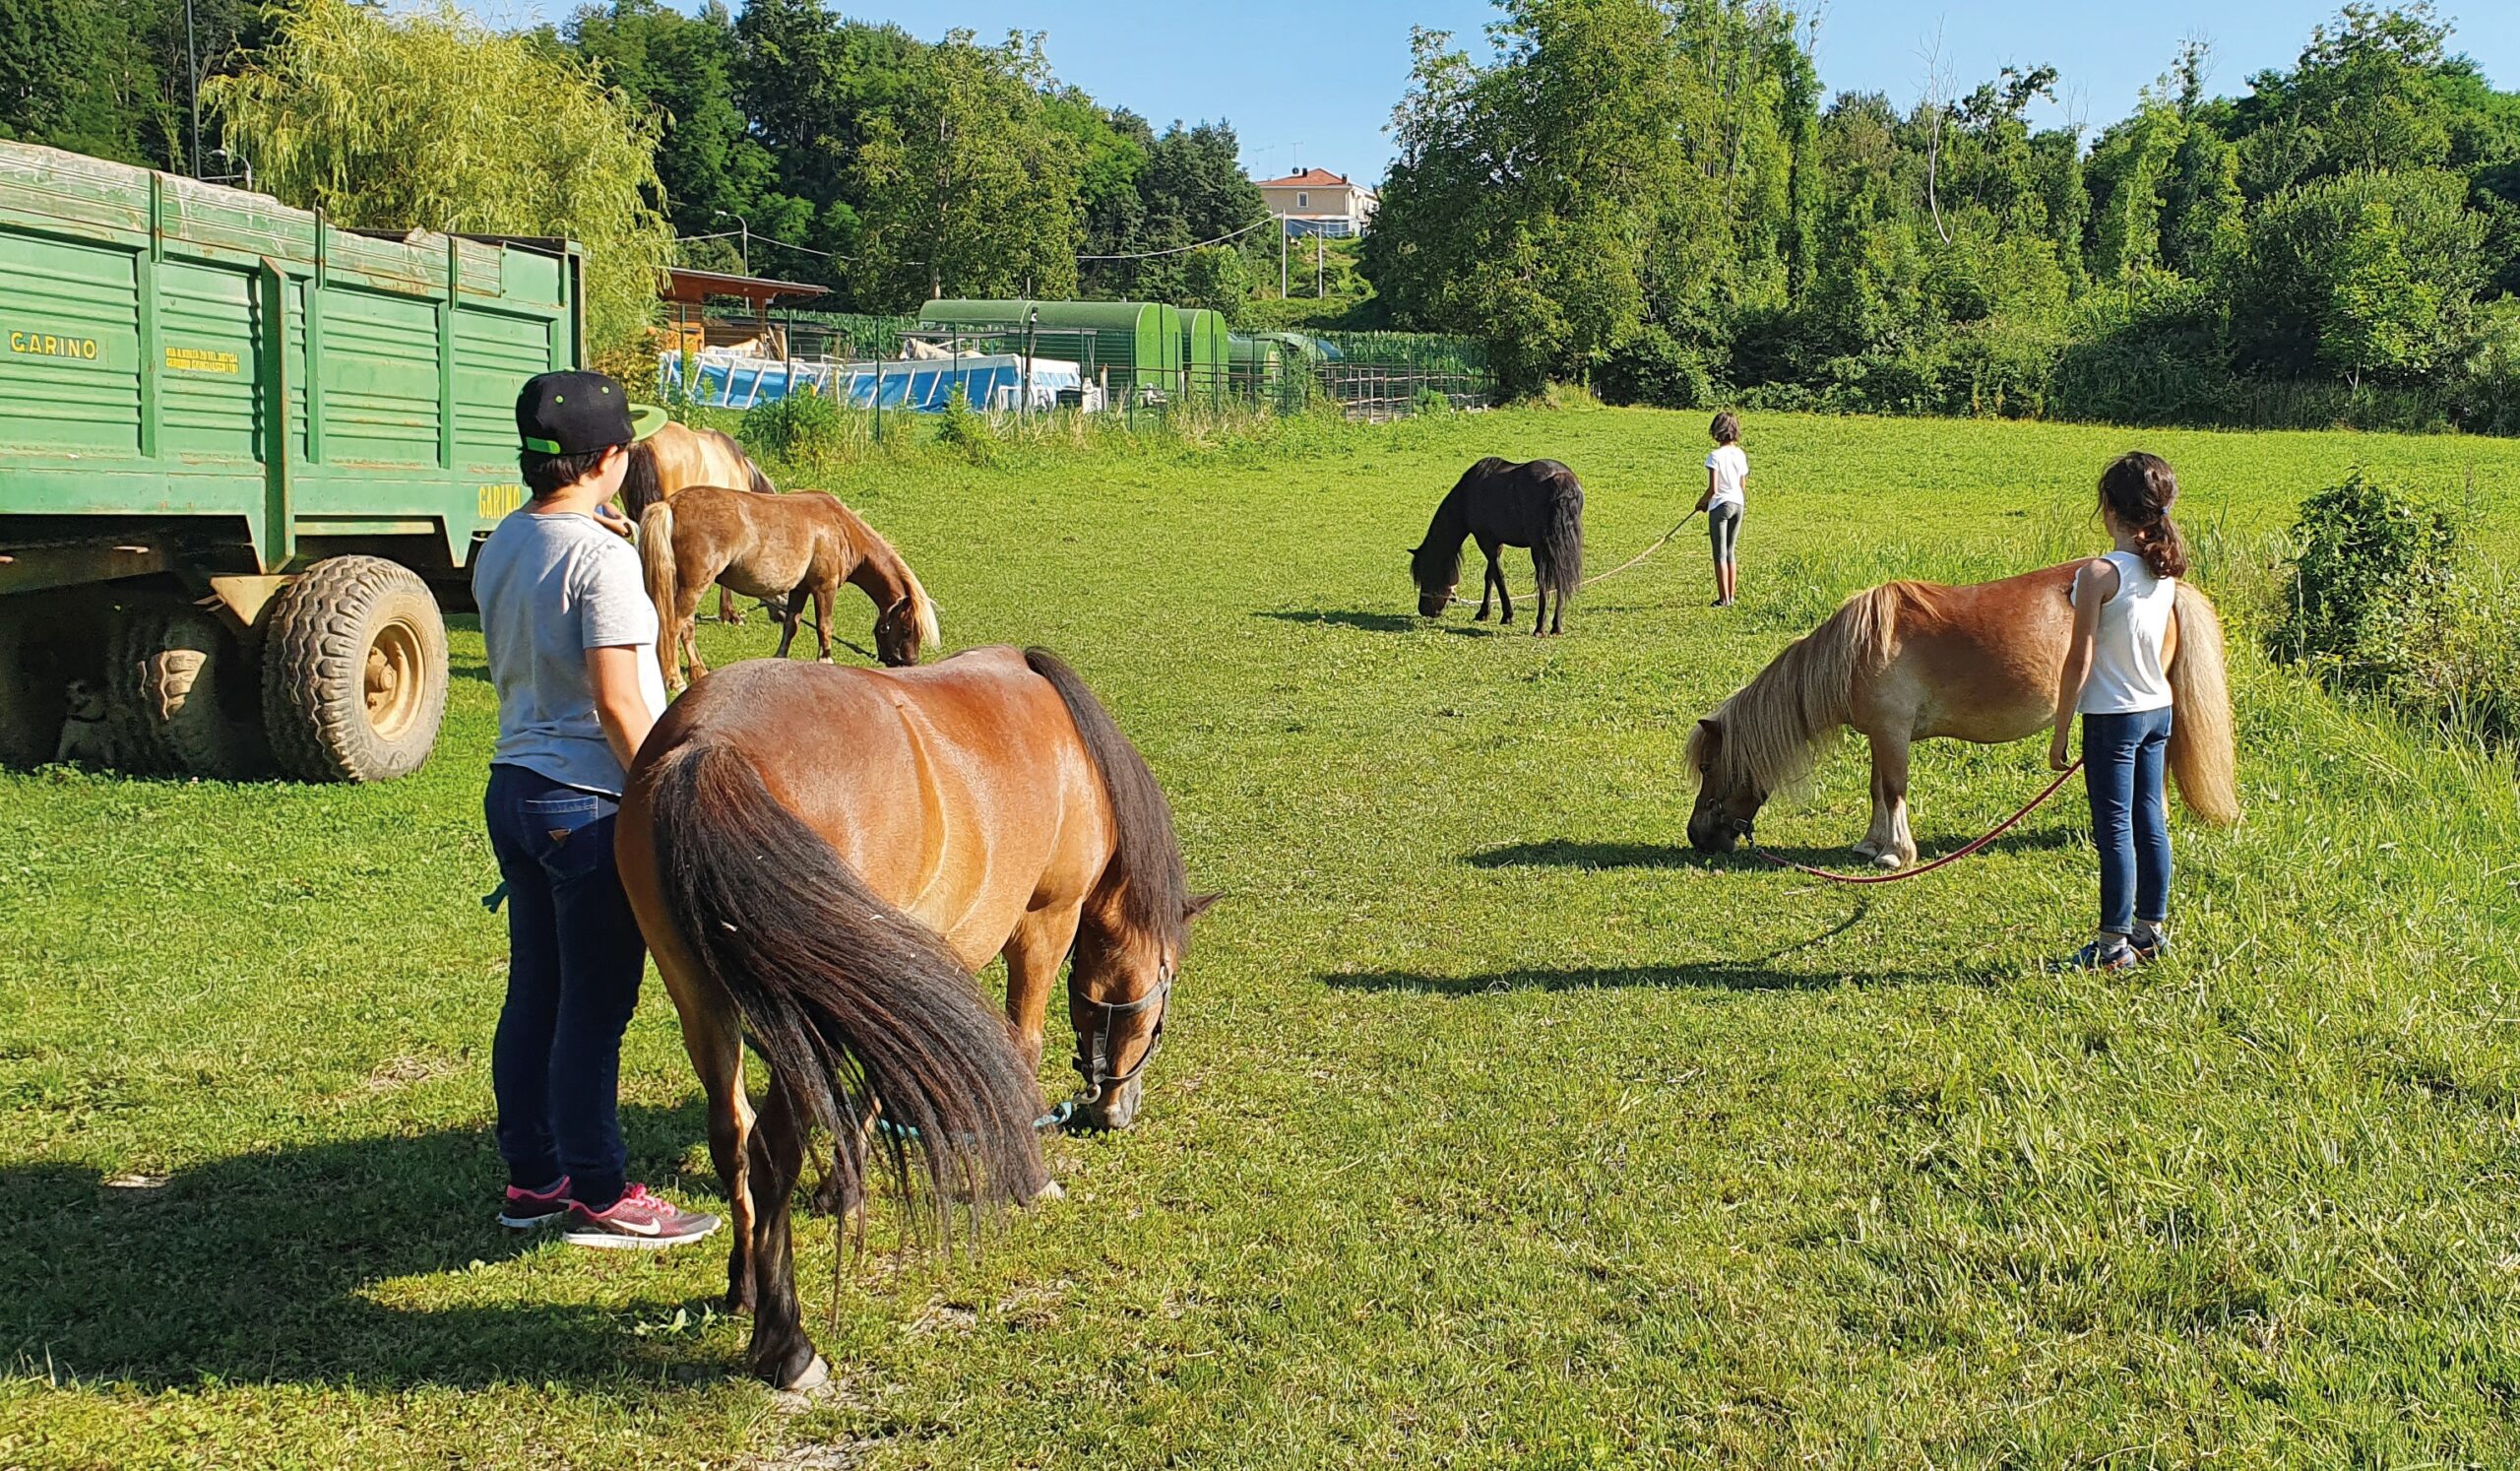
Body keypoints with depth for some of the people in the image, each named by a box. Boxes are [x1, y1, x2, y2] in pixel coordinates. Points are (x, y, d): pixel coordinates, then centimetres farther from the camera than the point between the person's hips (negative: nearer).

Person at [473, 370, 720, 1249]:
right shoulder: (603, 557, -18)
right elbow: (619, 704, -22)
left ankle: (532, 1177, 24)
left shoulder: (499, 547, 9)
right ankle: (599, 1196, 7)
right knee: (595, 1005, -1)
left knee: (533, 993, 15)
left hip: (514, 784, 9)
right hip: (590, 802, -9)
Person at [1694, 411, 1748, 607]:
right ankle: (1730, 596, 18)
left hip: (1720, 505, -6)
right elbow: (1743, 486, 9)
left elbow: (1713, 489, -17)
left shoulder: (1715, 456, -15)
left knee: (1720, 554, 0)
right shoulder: (1740, 455, 4)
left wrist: (1702, 501, 0)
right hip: (1737, 504, 6)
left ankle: (1724, 598, 0)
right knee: (1729, 551, 16)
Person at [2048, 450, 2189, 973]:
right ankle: (2150, 929, 24)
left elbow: (2080, 661, -17)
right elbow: (2156, 645, 13)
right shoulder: (2166, 571, 4)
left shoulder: (2099, 573, -18)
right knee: (2150, 823, 15)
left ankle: (2114, 945, 5)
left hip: (2113, 716, -7)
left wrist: (2061, 733, -11)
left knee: (2115, 831, -1)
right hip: (2158, 709, 7)